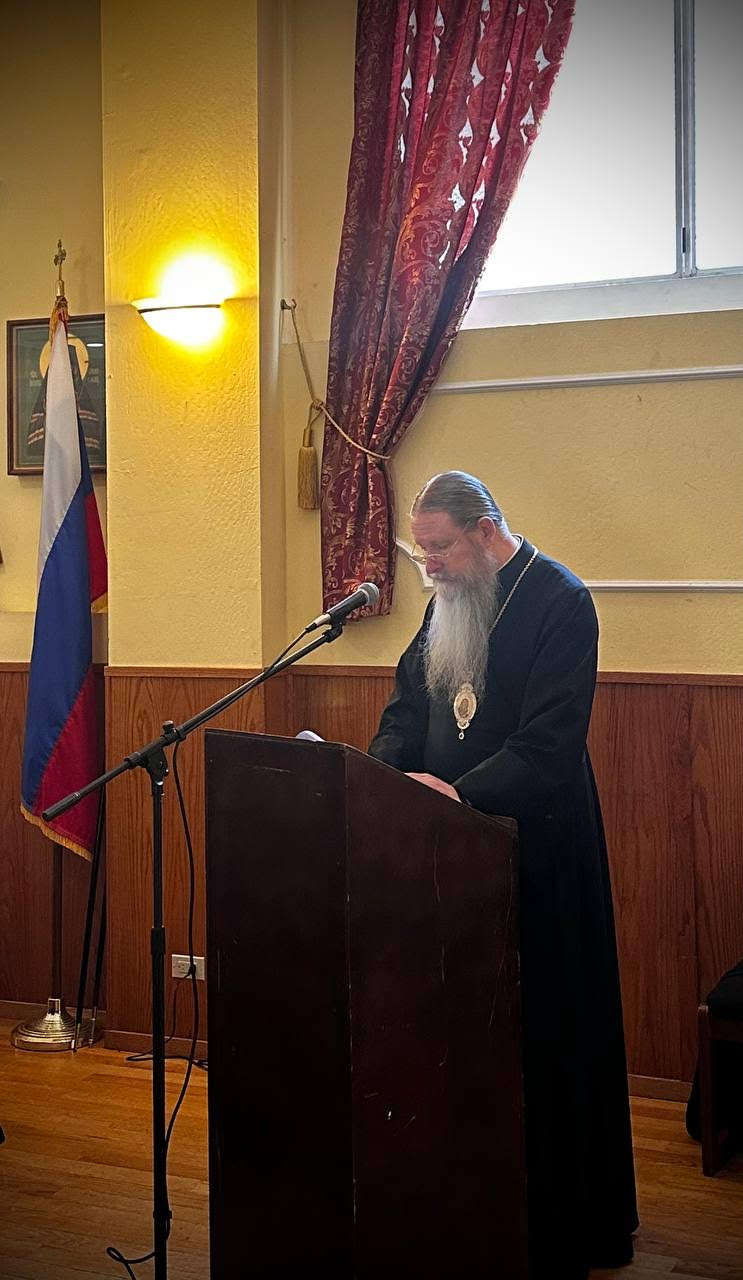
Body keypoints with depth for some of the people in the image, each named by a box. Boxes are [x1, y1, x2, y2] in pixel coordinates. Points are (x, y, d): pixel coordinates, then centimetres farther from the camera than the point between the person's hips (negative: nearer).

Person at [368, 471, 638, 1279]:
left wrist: (461, 791, -28)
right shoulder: (449, 601, 11)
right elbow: (409, 703, 12)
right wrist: (383, 771, -5)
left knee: (538, 1028, 2)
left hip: (535, 844, -7)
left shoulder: (560, 601, -13)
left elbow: (548, 742, -20)